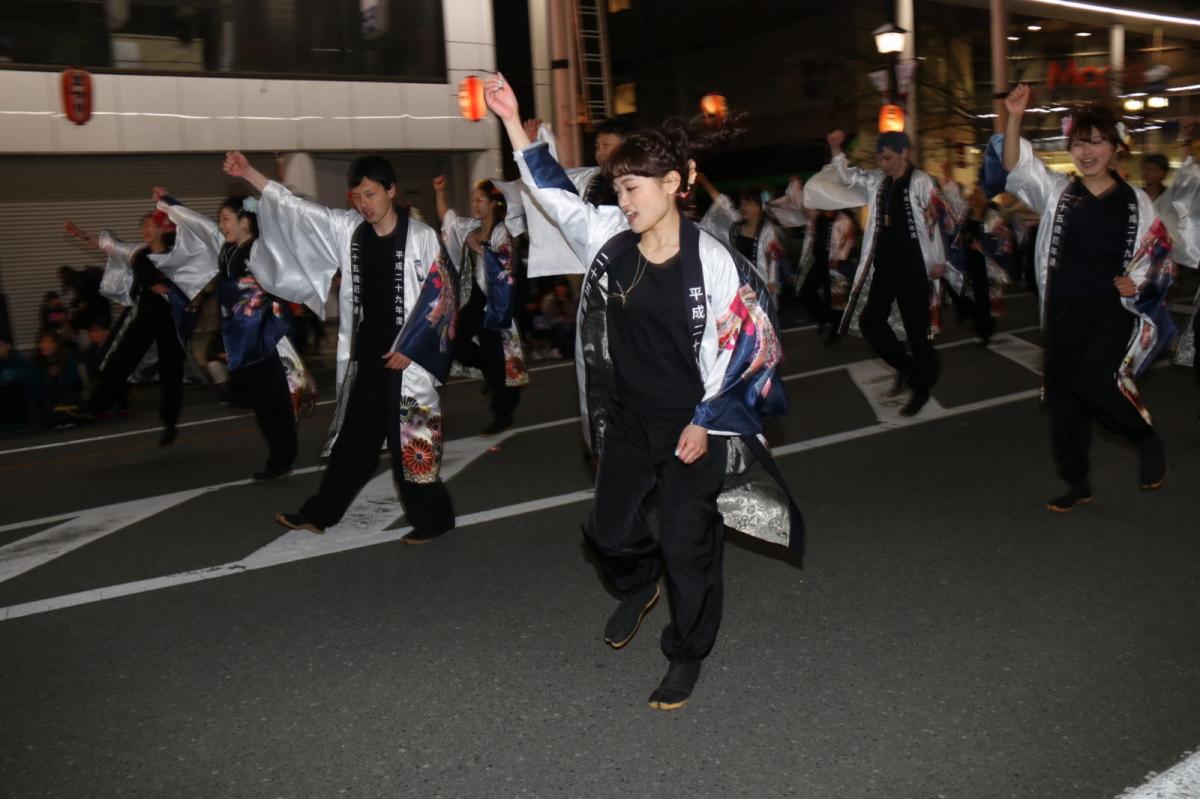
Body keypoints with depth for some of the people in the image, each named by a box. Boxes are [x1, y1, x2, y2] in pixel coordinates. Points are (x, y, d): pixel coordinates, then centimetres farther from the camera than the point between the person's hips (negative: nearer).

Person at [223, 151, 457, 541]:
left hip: (408, 357, -6)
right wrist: (249, 172, 3)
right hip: (365, 354, 6)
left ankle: (432, 519, 13)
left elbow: (439, 295, -11)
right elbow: (297, 209, 8)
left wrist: (409, 348, -13)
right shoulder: (347, 229, 6)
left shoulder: (421, 236, -9)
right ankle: (319, 513, 24)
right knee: (352, 438, 15)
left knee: (412, 442, -1)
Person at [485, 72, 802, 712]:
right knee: (608, 528, 11)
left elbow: (745, 345, -12)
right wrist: (512, 120, 0)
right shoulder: (610, 240, -2)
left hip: (693, 423, -5)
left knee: (687, 544, 2)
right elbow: (551, 190, 5)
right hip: (627, 416, 5)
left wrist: (706, 422, -12)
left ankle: (687, 653, 24)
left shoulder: (710, 260, -15)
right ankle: (638, 585, 46)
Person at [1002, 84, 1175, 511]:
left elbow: (1159, 255, 8)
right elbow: (1016, 167, -12)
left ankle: (1147, 437, 8)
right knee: (1061, 393, 8)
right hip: (1065, 310, 3)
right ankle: (1077, 483, 25)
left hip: (1114, 306, -3)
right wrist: (1014, 119, -25)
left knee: (1095, 382, -24)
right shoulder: (1057, 191, 3)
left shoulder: (1135, 201, 2)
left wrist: (1138, 283, -11)